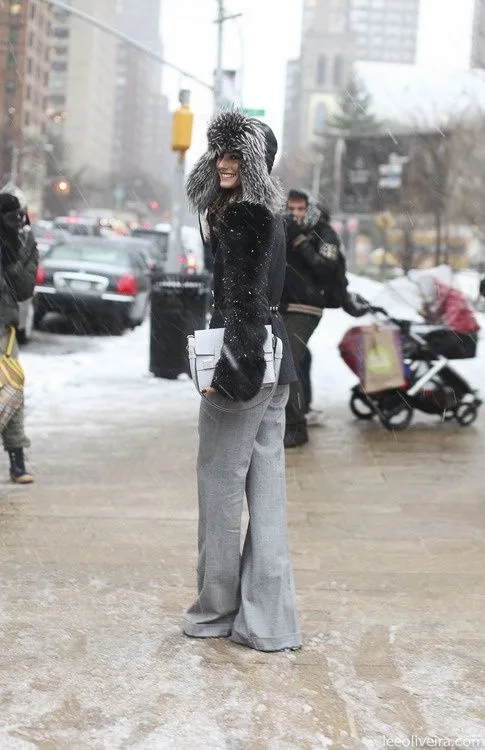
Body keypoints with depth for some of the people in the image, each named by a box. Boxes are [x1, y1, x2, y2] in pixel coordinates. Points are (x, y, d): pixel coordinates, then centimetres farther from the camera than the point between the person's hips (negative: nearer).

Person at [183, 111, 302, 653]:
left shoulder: (242, 216, -14)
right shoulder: (268, 214, 15)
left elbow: (244, 299, -20)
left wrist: (229, 373, -21)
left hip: (242, 360, -9)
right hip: (273, 362, 10)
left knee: (221, 483, 3)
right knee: (265, 487, 9)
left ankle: (219, 610, 15)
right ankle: (266, 619, 14)